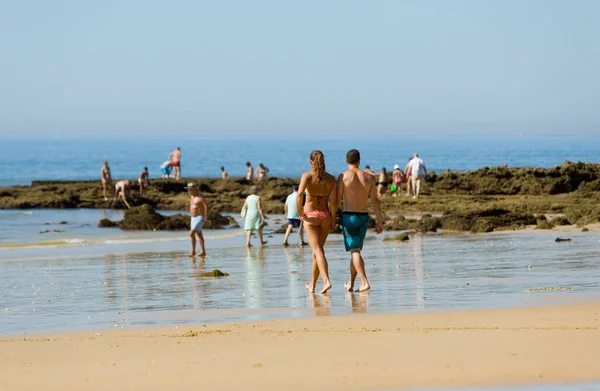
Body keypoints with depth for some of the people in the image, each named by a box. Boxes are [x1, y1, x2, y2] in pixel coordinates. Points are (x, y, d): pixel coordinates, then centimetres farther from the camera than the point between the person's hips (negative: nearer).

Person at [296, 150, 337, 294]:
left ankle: (326, 281, -28)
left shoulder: (307, 176, -7)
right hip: (325, 216, 4)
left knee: (318, 251, -11)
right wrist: (332, 219, 6)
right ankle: (312, 284, 25)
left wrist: (299, 212, -10)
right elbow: (333, 201, -4)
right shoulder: (331, 179, 2)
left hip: (311, 216, -4)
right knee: (317, 250, 16)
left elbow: (299, 194, -21)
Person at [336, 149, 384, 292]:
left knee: (354, 251, -7)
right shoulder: (368, 177, 4)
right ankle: (351, 283, 26)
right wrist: (380, 221, 3)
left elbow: (337, 200, -8)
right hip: (364, 217, 4)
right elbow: (375, 200, 1)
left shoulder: (343, 177, -7)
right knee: (355, 250, 17)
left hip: (349, 217, -4)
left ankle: (365, 283, -20)